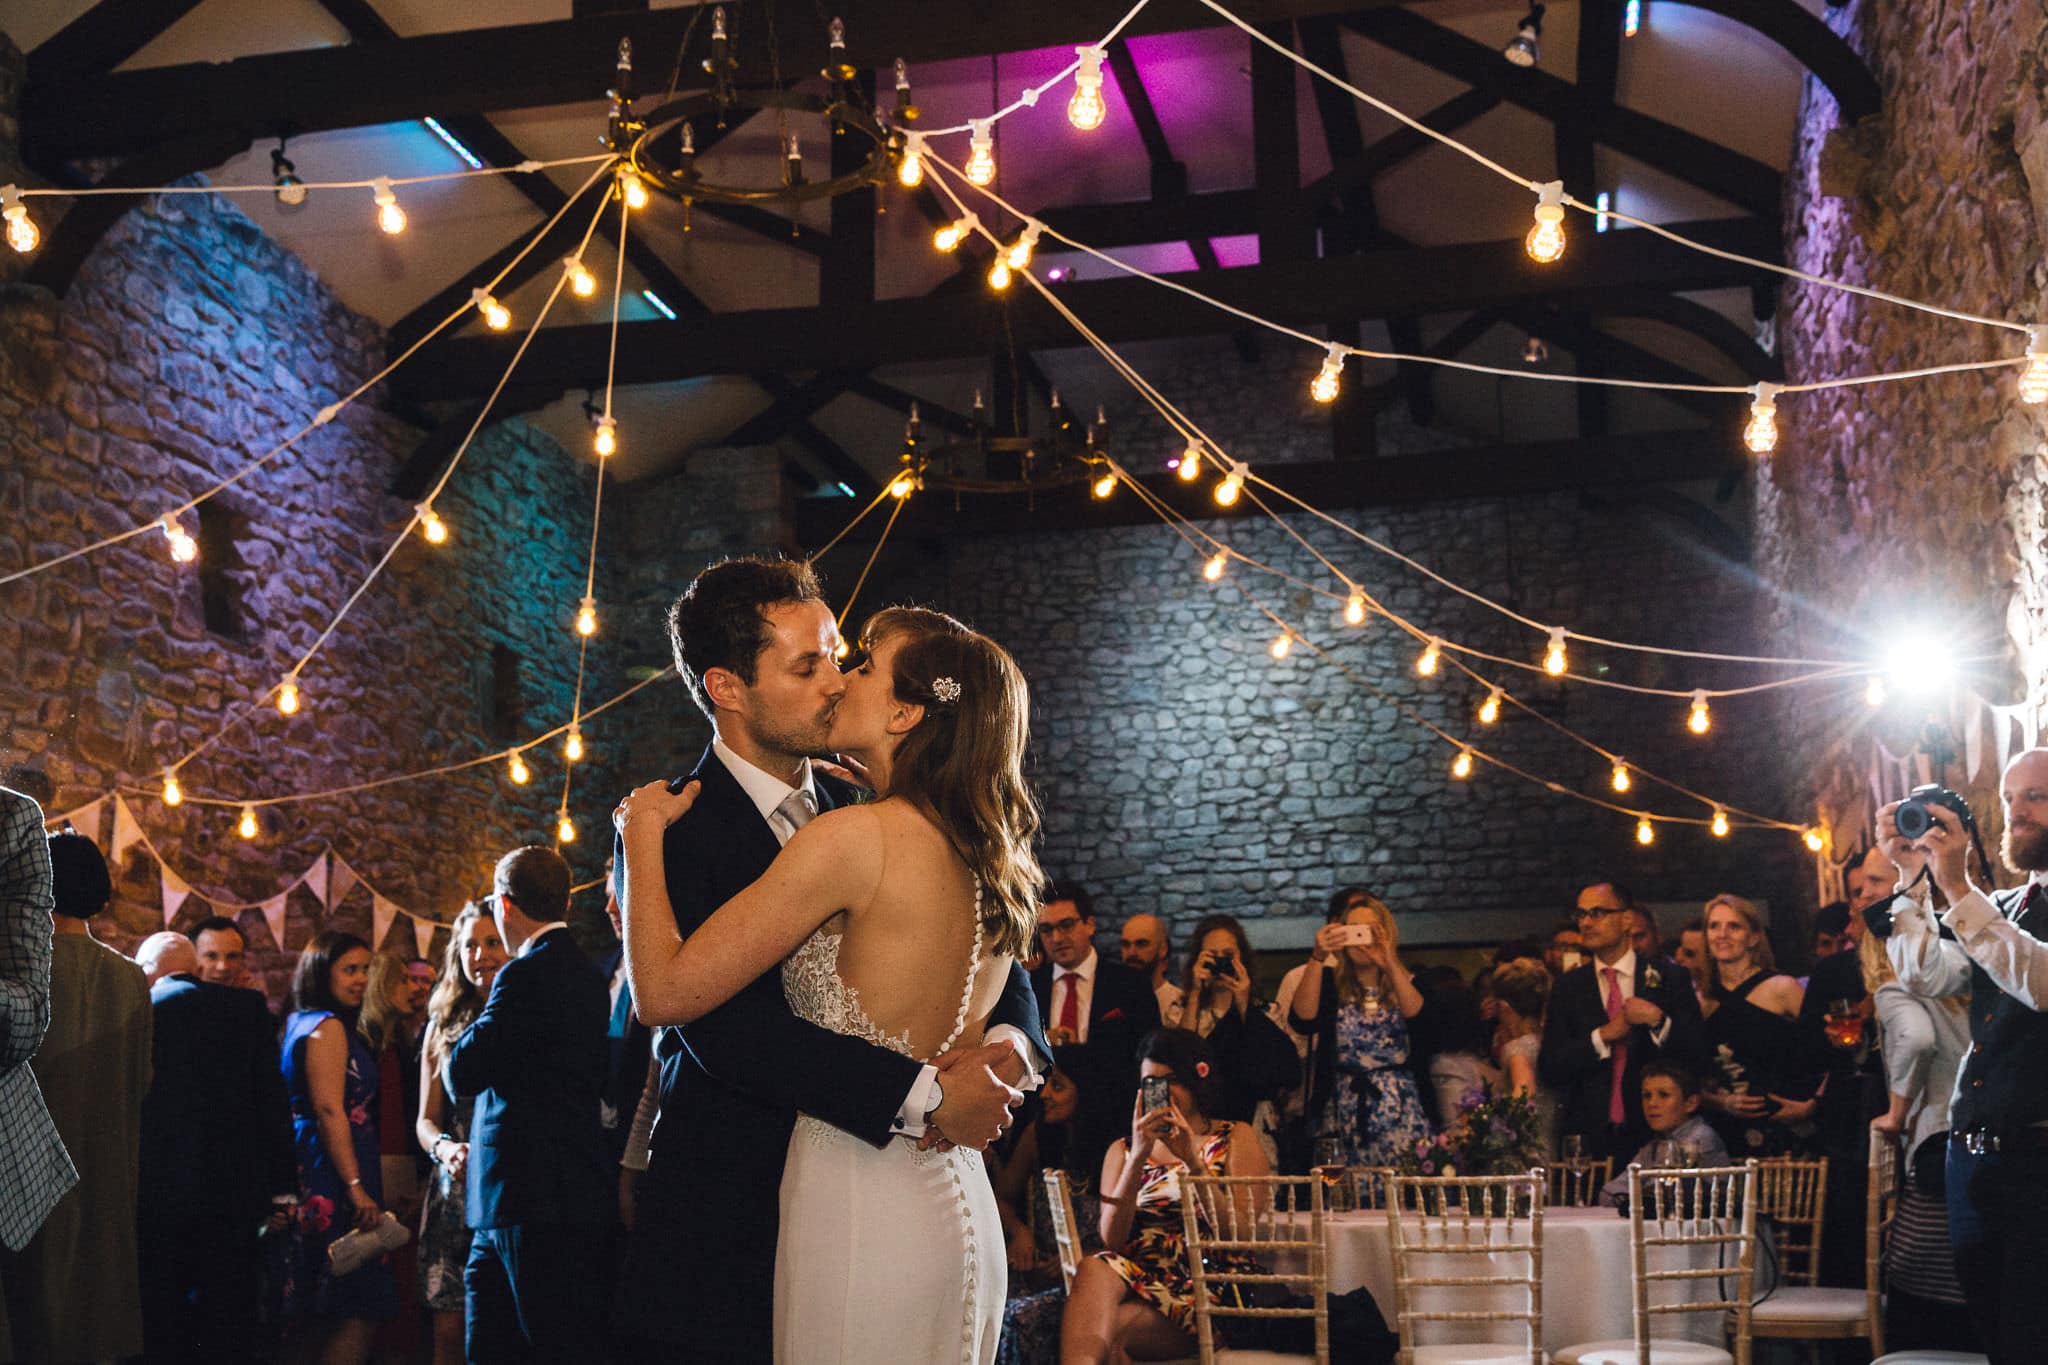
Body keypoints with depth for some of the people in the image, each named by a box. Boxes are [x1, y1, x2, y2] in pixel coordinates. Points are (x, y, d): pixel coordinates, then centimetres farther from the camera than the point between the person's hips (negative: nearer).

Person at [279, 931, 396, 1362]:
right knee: (359, 1310, -11)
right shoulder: (328, 1027, -10)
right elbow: (330, 1111, -19)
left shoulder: (300, 1023, 18)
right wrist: (356, 1186, -21)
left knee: (320, 1318, 12)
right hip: (334, 1178, -10)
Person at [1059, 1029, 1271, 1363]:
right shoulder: (1123, 1151, 21)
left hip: (1212, 1285, -3)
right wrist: (1137, 1159, -8)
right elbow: (1112, 1240, 4)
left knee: (1109, 1336, -36)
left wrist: (1193, 1161, -11)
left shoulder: (1236, 1140, 15)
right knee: (1095, 1270, -36)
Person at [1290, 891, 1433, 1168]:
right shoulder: (1331, 986, 8)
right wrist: (1318, 958, -19)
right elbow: (1302, 1020, -11)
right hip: (1342, 1117, 0)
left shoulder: (1408, 986, 10)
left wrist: (1390, 966, -23)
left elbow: (1418, 1017, -12)